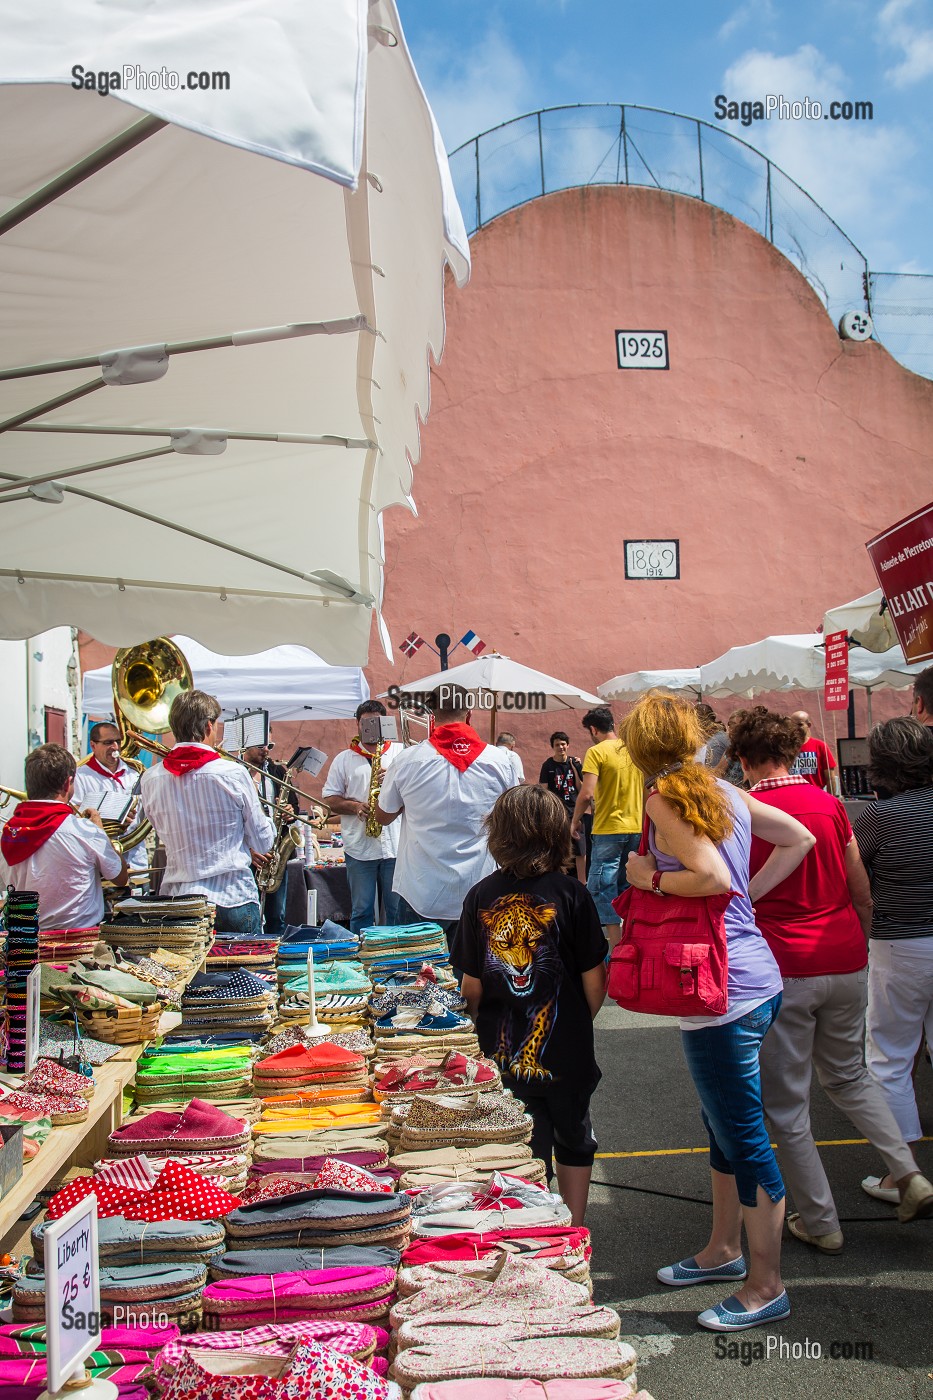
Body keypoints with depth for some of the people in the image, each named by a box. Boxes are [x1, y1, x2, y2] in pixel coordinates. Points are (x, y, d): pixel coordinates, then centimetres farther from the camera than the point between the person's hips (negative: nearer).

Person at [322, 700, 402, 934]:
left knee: (398, 910, 5)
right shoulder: (344, 759, 10)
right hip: (359, 846, 1)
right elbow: (331, 798, 7)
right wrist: (355, 807, -10)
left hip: (396, 843, 0)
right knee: (361, 911, 7)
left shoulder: (401, 752, 9)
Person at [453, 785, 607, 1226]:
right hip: (564, 1050, -1)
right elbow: (594, 982, -9)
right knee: (573, 1140, 22)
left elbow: (472, 986, -4)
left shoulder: (481, 896, -9)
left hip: (502, 1053, 1)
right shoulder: (570, 894, -14)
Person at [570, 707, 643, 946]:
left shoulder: (596, 752, -10)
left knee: (602, 888, -1)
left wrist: (575, 820, -3)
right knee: (625, 887, 17)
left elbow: (587, 794, -17)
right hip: (637, 828, 7)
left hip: (608, 830, -6)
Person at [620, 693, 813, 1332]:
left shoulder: (664, 798, -15)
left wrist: (651, 878, -11)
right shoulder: (725, 792, 9)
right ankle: (724, 1250, 39)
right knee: (727, 1125, 22)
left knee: (744, 1136, 4)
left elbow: (714, 876, -26)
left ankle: (767, 1287, 18)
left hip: (725, 992, -9)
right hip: (755, 976, 9)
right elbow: (800, 837, 16)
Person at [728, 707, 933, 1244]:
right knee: (848, 1075, 26)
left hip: (782, 970, -5)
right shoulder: (829, 804, 2)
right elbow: (861, 891, 7)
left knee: (787, 1103, 10)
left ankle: (821, 1223, 18)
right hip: (845, 961, 5)